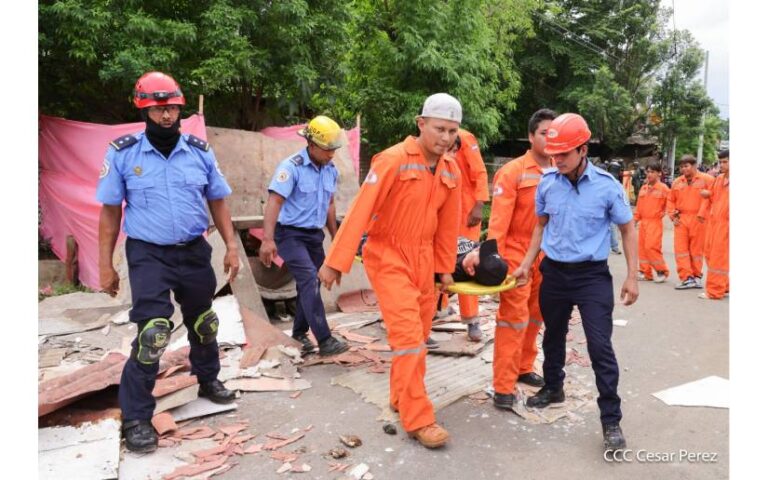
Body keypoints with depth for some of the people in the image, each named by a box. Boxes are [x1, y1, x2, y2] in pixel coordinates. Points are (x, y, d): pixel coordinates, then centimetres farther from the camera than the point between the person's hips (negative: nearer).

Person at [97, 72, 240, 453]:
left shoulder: (200, 150, -1)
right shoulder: (123, 152, -7)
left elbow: (217, 201, 7)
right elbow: (110, 210, -2)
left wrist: (231, 246, 0)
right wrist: (105, 265, -3)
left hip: (194, 251, 4)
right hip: (148, 254, -3)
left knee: (203, 323, 17)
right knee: (153, 332, -12)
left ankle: (208, 380, 43)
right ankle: (136, 417, 4)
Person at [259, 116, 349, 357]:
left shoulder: (331, 170, 5)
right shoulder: (291, 167, -16)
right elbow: (274, 201, -23)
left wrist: (335, 236, 21)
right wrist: (268, 239, -33)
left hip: (314, 235, 7)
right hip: (291, 234, -7)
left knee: (310, 284, 12)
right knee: (309, 280, -19)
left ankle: (299, 334, 29)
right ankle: (324, 340, -19)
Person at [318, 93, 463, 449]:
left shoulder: (451, 172, 3)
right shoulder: (393, 160, -17)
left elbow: (448, 225, 10)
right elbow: (360, 210, -19)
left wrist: (445, 268, 13)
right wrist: (336, 261, -20)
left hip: (424, 260, 7)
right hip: (389, 258, -7)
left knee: (419, 335, 14)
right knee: (407, 335, -8)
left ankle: (401, 399, 34)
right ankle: (418, 419, 4)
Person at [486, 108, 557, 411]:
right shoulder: (513, 171, -9)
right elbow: (499, 217, -16)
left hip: (547, 256, 6)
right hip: (517, 255, -6)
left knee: (535, 316, 15)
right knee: (514, 318, -5)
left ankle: (523, 369, 32)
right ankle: (503, 387, 3)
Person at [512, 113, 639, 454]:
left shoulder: (607, 185, -11)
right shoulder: (547, 182, -3)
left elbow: (627, 230, 0)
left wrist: (632, 277, -4)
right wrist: (527, 264, 7)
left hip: (592, 275, -3)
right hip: (554, 272, 4)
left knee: (600, 346, -5)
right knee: (553, 335, 19)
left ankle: (611, 421, 8)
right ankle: (553, 388, 42)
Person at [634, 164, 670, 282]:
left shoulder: (663, 188, -6)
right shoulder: (643, 188, 12)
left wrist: (663, 213, -11)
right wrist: (636, 219, 11)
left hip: (655, 222, -7)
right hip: (643, 222, 7)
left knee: (651, 247, -14)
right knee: (642, 247, 7)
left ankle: (662, 271, 1)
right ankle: (645, 272, 15)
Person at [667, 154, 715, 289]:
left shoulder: (706, 179, -1)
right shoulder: (677, 182, 11)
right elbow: (671, 200, 16)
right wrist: (673, 215, 5)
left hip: (699, 220, -4)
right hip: (681, 220, 4)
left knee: (697, 249, 4)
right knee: (680, 248, -3)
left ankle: (696, 276, 17)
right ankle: (686, 278, -2)